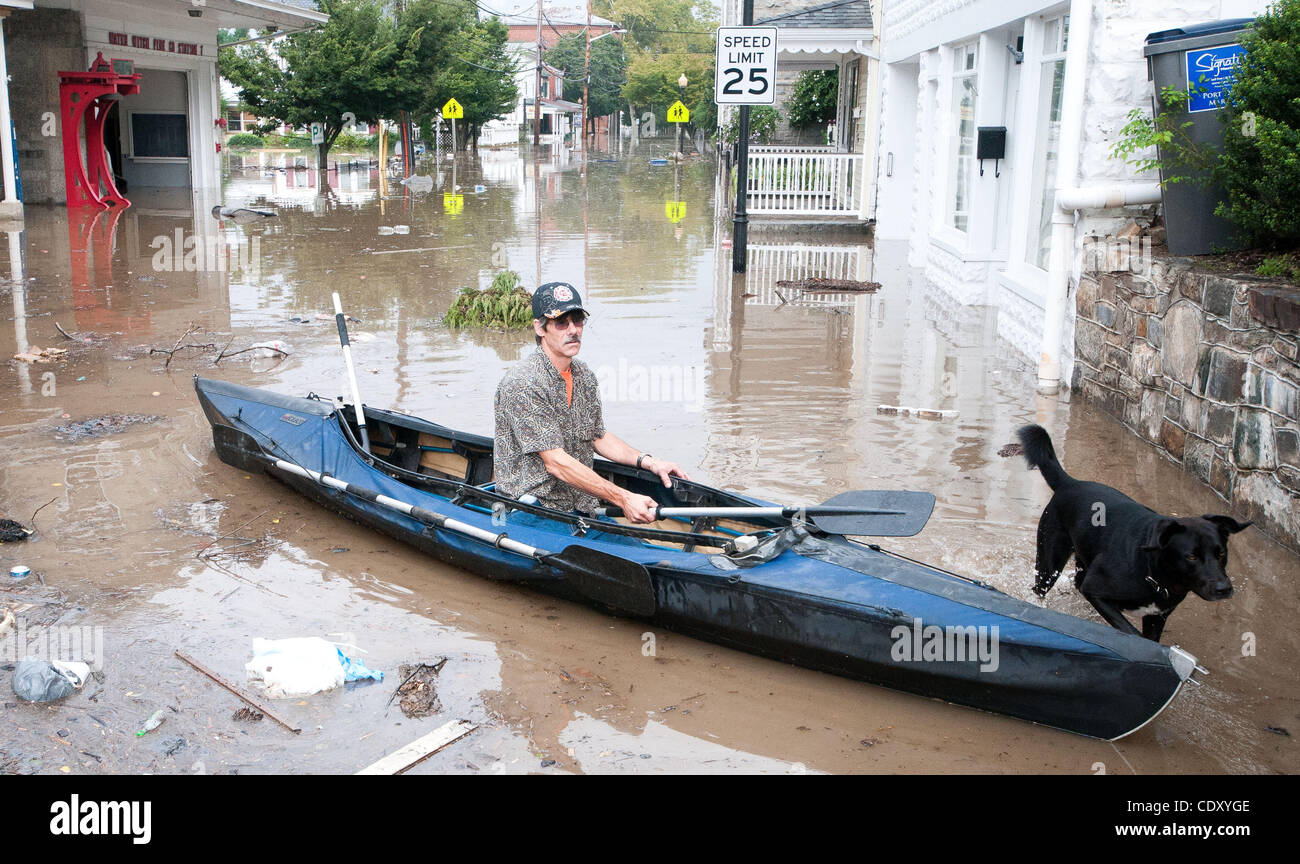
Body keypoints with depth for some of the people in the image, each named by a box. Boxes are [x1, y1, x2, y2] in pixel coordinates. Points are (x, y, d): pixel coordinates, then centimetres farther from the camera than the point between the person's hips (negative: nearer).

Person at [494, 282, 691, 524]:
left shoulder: (584, 375, 10)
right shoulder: (522, 384, -18)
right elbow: (556, 463, -22)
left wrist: (650, 462, 6)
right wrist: (623, 499, -24)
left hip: (583, 510, 8)